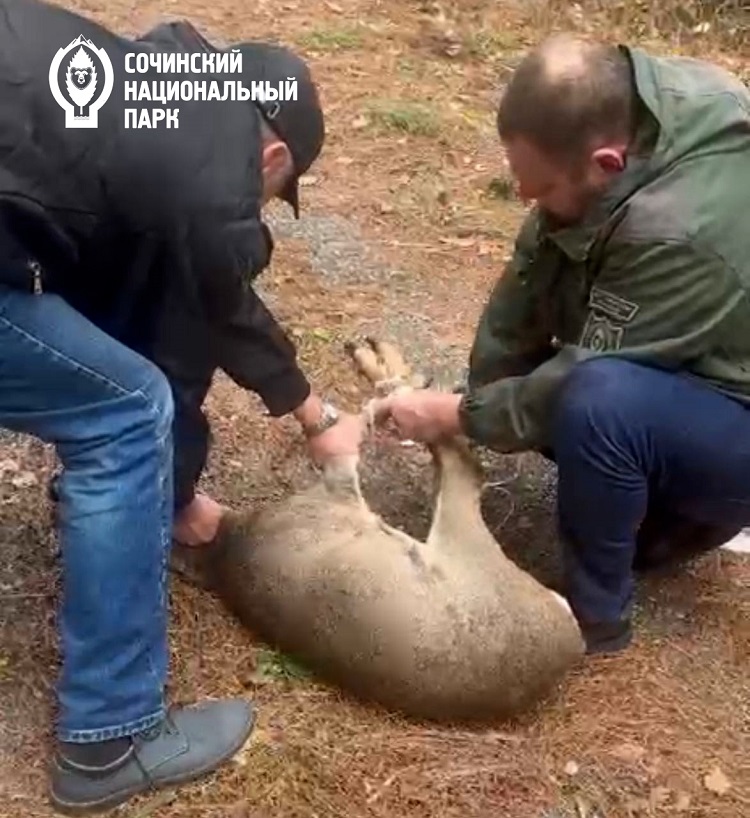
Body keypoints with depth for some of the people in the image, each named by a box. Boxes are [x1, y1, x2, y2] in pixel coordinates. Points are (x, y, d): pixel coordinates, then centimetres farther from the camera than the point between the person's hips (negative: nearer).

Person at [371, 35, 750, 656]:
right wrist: (479, 393, -10)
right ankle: (680, 511, 14)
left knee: (597, 401, -36)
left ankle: (597, 612, -12)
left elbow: (586, 382, -30)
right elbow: (533, 275, -8)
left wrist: (460, 416, -18)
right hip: (672, 372, 9)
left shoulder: (678, 232, -38)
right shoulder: (618, 108, -13)